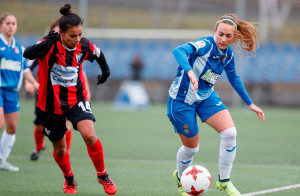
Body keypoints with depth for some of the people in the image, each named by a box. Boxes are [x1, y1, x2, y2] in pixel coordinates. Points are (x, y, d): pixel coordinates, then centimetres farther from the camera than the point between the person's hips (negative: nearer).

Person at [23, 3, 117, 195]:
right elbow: (27, 54, -39)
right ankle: (69, 179, 43)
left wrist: (105, 70, 29)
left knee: (89, 135, -24)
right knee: (60, 148, 13)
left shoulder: (84, 46, -10)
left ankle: (103, 176, -2)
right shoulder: (51, 45, -21)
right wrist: (46, 44, -55)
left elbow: (98, 54, 14)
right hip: (52, 102, -1)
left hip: (77, 99, 1)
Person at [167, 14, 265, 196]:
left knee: (230, 133, -14)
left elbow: (234, 78, 17)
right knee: (191, 147, 3)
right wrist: (190, 72, -63)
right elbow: (179, 51, -45)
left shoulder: (228, 55, -3)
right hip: (182, 99, -6)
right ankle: (180, 178, 36)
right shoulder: (205, 45, -25)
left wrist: (250, 104, 20)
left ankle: (224, 181, 1)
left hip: (206, 97, 6)